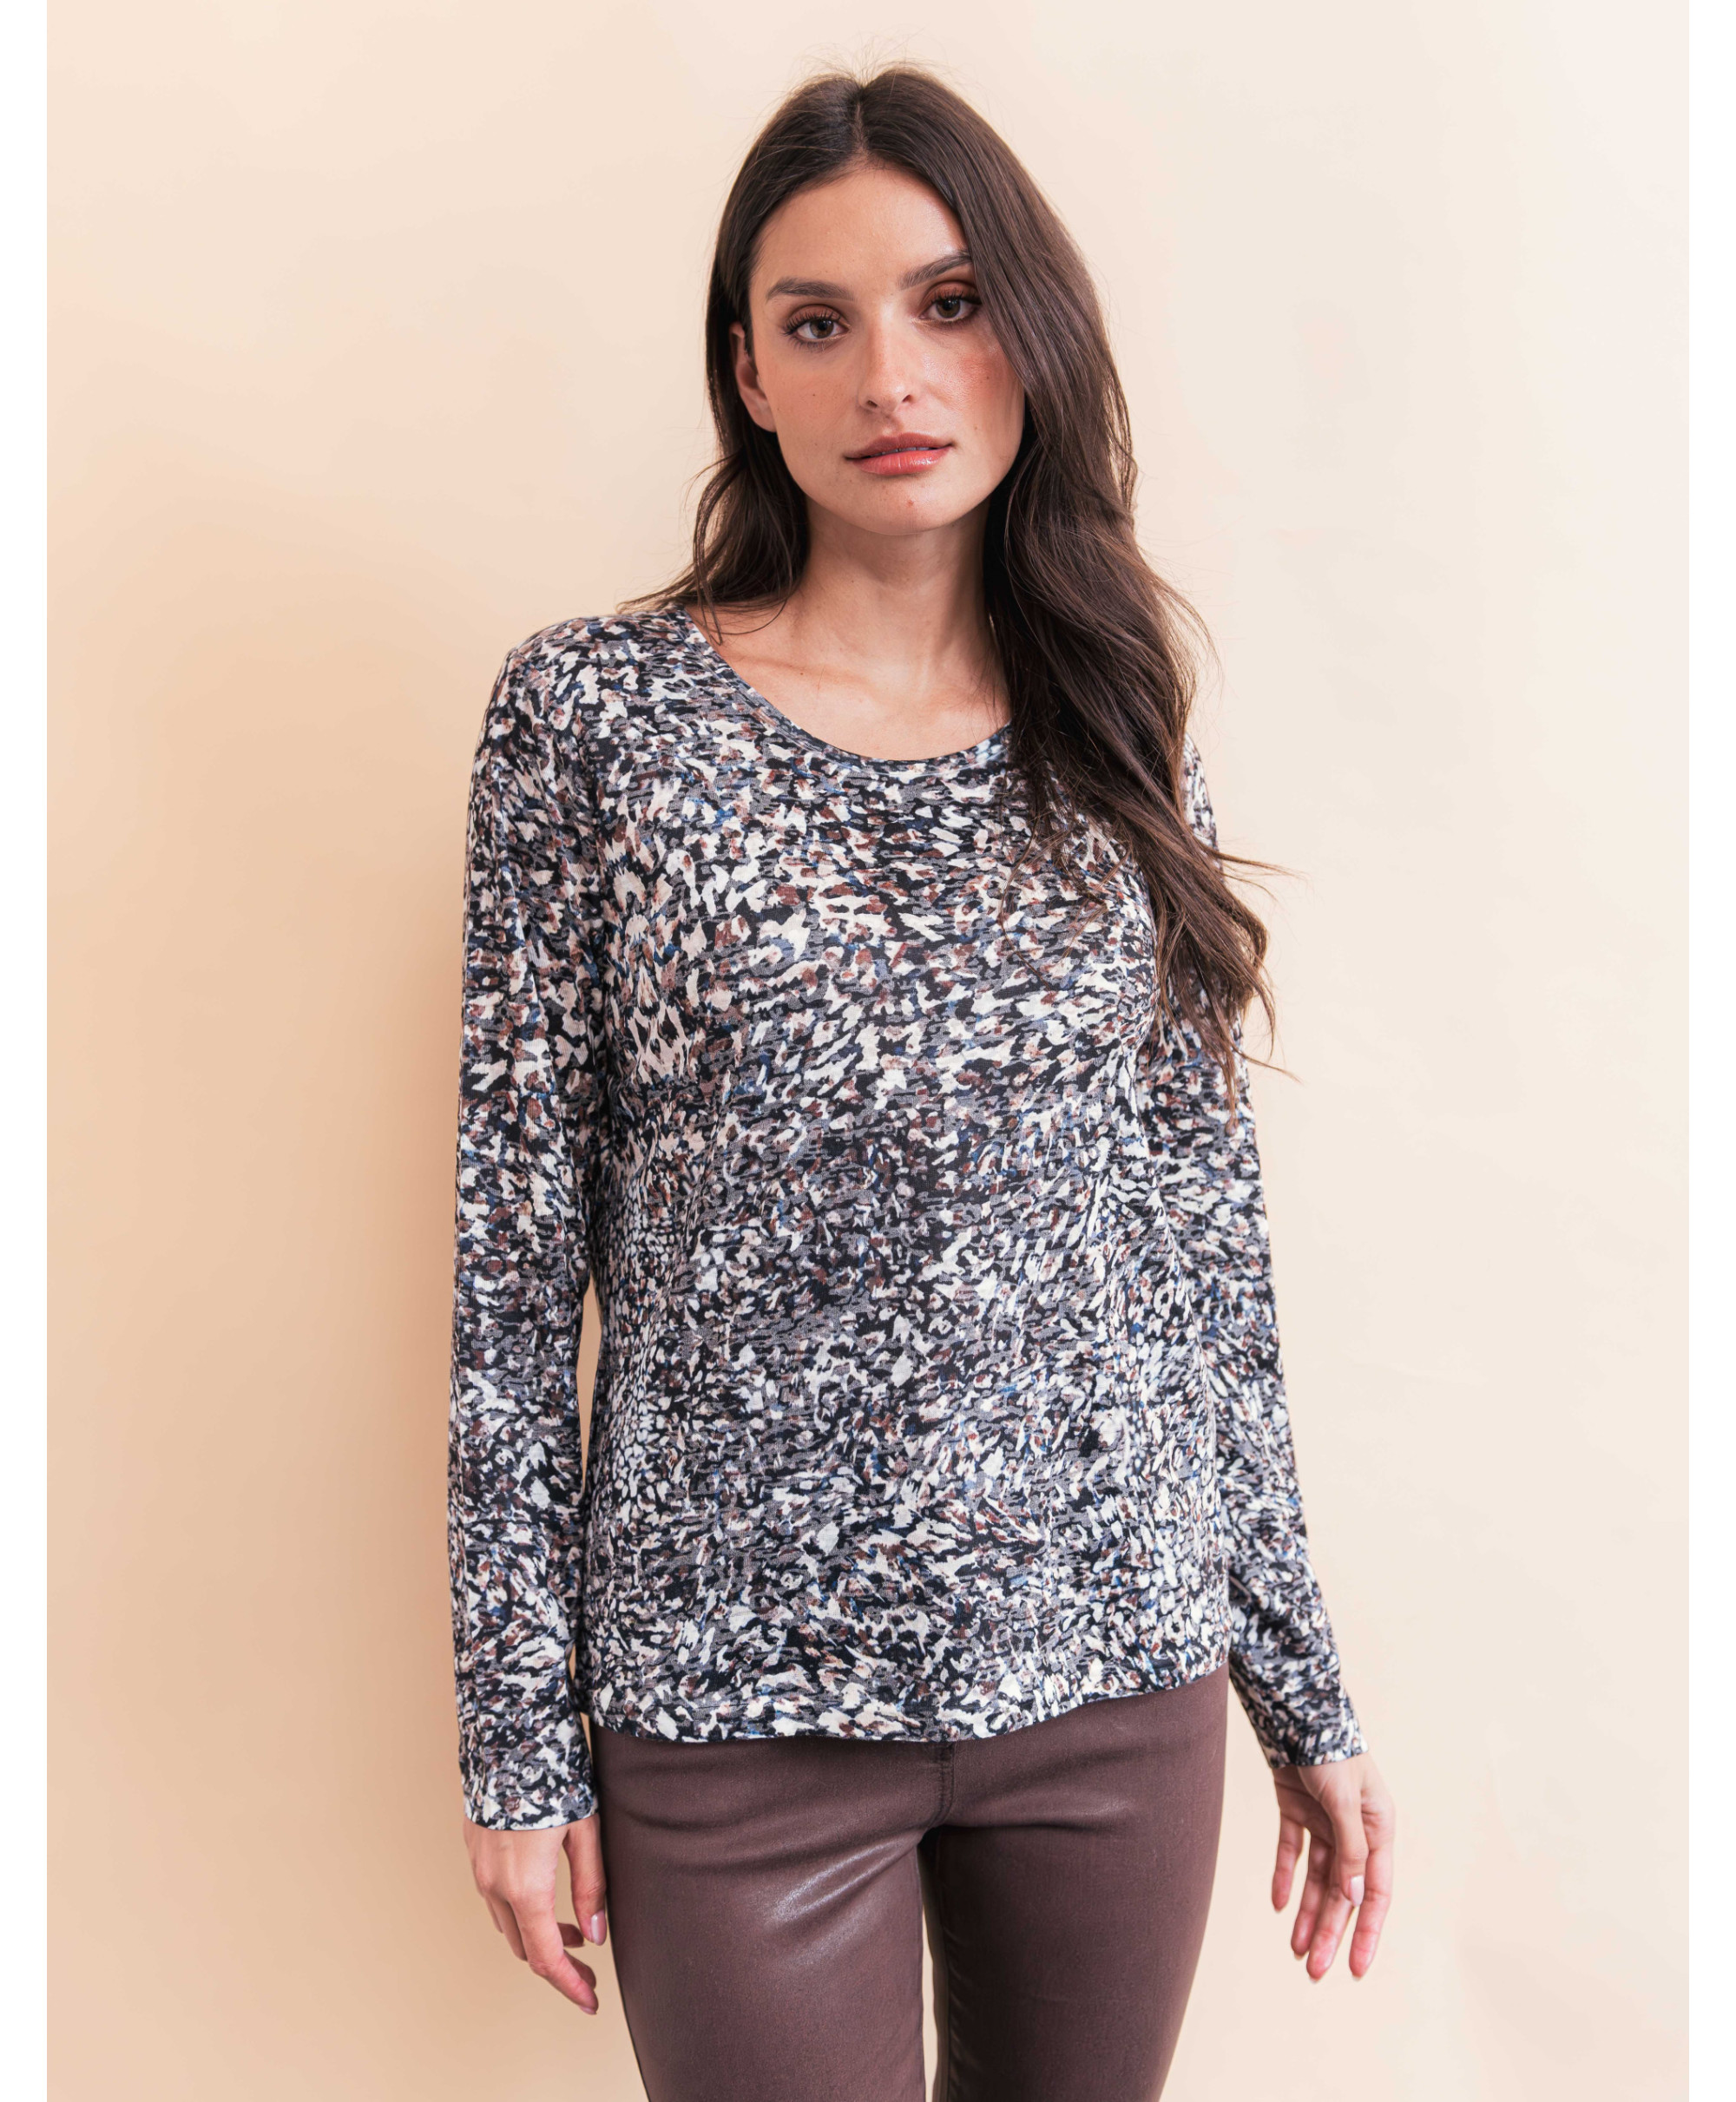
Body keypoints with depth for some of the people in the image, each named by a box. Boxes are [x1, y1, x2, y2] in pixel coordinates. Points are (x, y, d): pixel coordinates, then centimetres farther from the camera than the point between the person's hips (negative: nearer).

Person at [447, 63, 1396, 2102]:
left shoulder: (1112, 739, 4)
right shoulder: (595, 712, -5)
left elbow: (1205, 1244, 6)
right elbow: (520, 1248, -4)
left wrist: (1307, 1692, 8)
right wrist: (519, 1731, -4)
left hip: (1125, 1669, 3)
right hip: (742, 1699, -2)